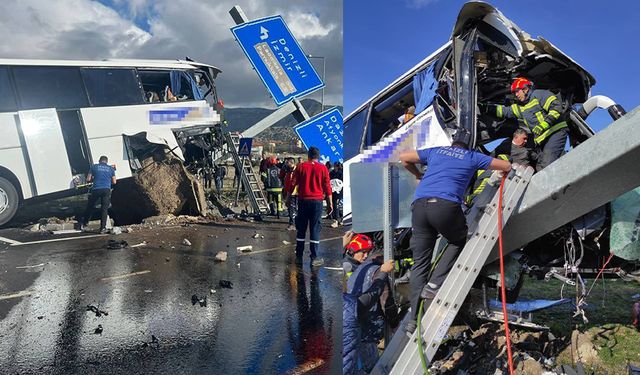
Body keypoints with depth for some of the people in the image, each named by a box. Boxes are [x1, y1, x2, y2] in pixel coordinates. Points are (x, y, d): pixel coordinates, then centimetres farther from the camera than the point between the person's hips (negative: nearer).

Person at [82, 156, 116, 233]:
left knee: (90, 207, 16)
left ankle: (84, 224, 27)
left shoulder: (94, 167, 9)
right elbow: (114, 182, 13)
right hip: (106, 190, 0)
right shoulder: (111, 168, 12)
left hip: (96, 189, 0)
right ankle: (103, 228, 0)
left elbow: (88, 180, 7)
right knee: (104, 209, 2)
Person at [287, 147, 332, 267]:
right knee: (315, 230, 2)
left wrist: (288, 198, 11)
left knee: (301, 229, 9)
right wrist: (330, 203, 3)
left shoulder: (301, 166, 3)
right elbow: (327, 186, -1)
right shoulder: (323, 168, 0)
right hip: (317, 201, -1)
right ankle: (314, 258, 2)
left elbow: (293, 183, 3)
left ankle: (299, 257, 13)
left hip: (303, 200, 2)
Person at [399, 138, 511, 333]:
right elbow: (507, 166, 27)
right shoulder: (472, 157, 23)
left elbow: (404, 157, 29)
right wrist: (504, 172, 51)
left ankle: (415, 319, 4)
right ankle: (434, 284, 6)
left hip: (419, 205, 3)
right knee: (459, 242, 26)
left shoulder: (435, 151, 29)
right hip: (446, 205, -3)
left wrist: (419, 175, 43)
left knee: (420, 263, 8)